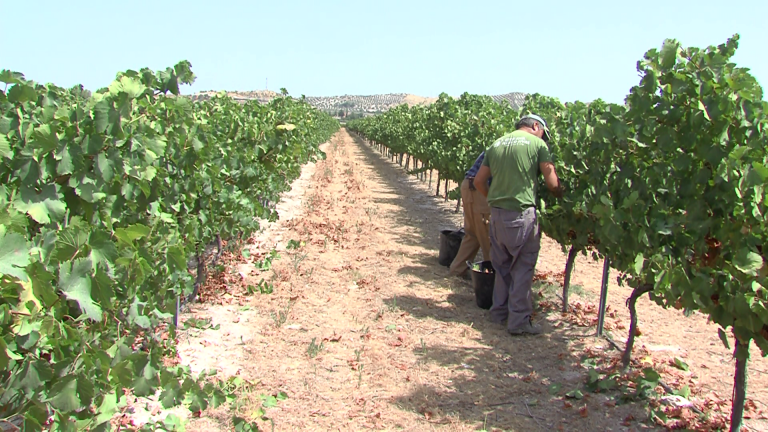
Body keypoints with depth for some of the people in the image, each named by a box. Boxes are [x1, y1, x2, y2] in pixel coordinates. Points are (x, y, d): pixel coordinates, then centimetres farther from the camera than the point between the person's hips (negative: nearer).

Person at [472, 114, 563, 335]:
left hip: (497, 212, 6)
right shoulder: (537, 144, -2)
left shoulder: (496, 144, 14)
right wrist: (562, 196, 14)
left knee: (502, 264, 18)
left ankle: (499, 311, 28)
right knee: (523, 267, 3)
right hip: (522, 213, -6)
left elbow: (478, 180, 13)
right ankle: (519, 321, 6)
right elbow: (552, 183, -6)